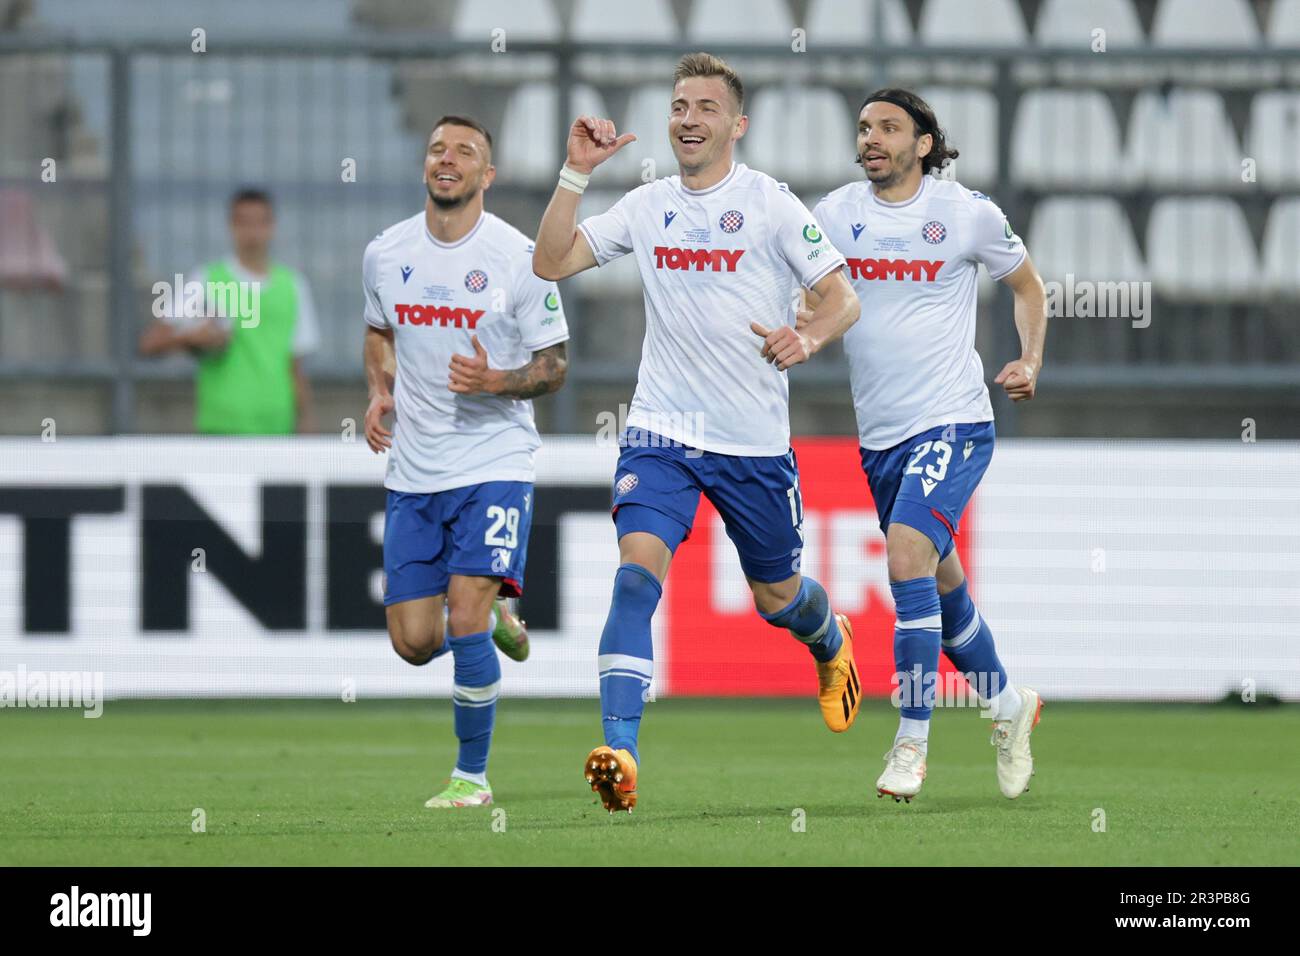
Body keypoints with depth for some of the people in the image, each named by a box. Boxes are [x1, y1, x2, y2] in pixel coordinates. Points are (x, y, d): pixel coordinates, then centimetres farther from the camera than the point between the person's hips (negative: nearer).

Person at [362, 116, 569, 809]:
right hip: (413, 468, 4)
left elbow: (554, 366, -2)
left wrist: (498, 381, -22)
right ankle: (492, 615, 36)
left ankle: (472, 775, 0)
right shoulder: (385, 253, 4)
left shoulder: (519, 257, -8)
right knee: (414, 643, 2)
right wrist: (379, 392, 5)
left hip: (495, 463, -4)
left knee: (465, 617, -17)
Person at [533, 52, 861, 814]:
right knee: (637, 572, -21)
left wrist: (810, 338, -26)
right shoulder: (648, 206, 4)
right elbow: (551, 263, 2)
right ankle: (619, 753, -29)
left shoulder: (771, 204, -7)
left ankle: (833, 644, 53)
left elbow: (844, 298, -5)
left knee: (777, 597, 15)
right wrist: (576, 174, -7)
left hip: (756, 439, -1)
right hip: (663, 432, 1)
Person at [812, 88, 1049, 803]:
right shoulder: (835, 213, 3)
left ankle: (911, 743, -17)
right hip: (879, 433, 5)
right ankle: (1007, 705, 37)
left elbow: (1026, 283, 11)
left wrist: (1030, 360, -4)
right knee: (940, 588, 14)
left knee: (908, 557, -22)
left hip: (953, 422, -5)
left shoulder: (968, 212, -4)